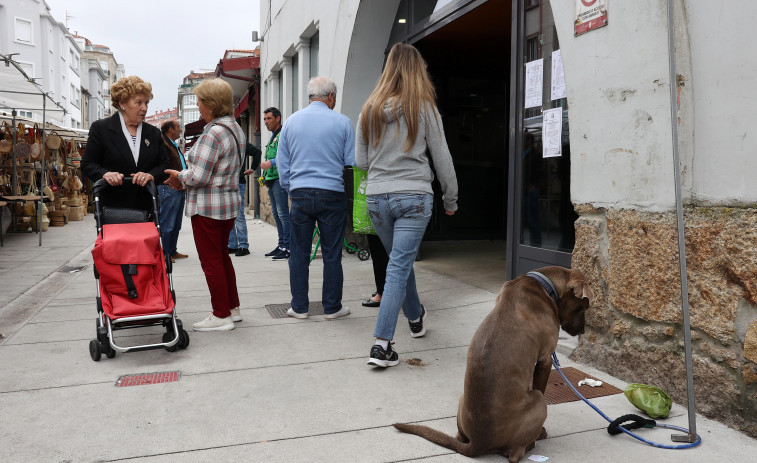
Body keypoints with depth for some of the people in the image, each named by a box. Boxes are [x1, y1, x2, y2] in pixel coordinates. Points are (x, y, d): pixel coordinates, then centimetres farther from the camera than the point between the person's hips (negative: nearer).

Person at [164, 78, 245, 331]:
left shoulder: (213, 134, -20)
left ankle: (221, 316, 9)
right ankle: (232, 308, 27)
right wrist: (184, 179, 11)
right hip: (229, 203, 10)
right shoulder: (235, 128, 11)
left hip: (208, 207, -10)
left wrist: (179, 176, -1)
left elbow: (198, 177, -22)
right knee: (222, 255, 19)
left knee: (211, 260, 1)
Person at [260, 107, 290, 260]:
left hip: (280, 179, -10)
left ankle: (287, 248, -8)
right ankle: (281, 245, 19)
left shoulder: (283, 135, -9)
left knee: (283, 214, -10)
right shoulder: (273, 136, 22)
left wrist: (271, 162, -24)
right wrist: (265, 175, 22)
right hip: (271, 179, 10)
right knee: (276, 214, 12)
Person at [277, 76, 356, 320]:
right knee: (332, 254, 6)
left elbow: (282, 166, 11)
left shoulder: (290, 122, 8)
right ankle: (332, 307, 14)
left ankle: (299, 307, 16)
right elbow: (352, 164, 1)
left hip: (300, 194, 2)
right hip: (332, 195, -2)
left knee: (299, 254, 9)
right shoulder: (342, 122, -1)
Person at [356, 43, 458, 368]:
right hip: (414, 196, -4)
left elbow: (361, 161, 8)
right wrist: (451, 200, 11)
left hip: (377, 197, 4)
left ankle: (416, 317, 42)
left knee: (401, 261, 21)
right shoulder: (425, 108, -3)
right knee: (399, 267, -4)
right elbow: (442, 159, 0)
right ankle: (381, 345, -7)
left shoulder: (369, 110, 5)